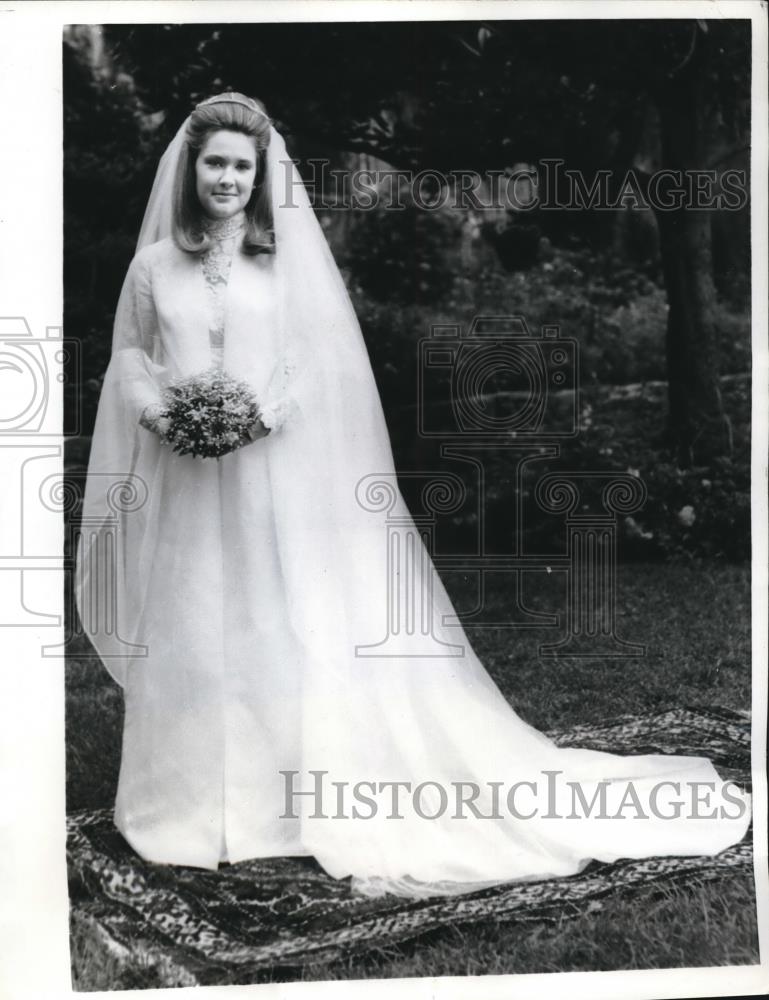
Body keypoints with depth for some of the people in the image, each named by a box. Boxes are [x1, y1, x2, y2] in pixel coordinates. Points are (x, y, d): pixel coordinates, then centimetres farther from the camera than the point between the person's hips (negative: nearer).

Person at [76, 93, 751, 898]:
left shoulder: (288, 258, 3)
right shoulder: (154, 265, 9)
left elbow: (324, 356, 0)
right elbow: (128, 354, 14)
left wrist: (270, 411, -15)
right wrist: (157, 409, -6)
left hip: (275, 477, -2)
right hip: (184, 481, 2)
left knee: (289, 630, 0)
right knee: (188, 637, 6)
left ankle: (289, 797, 13)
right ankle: (193, 805, 21)